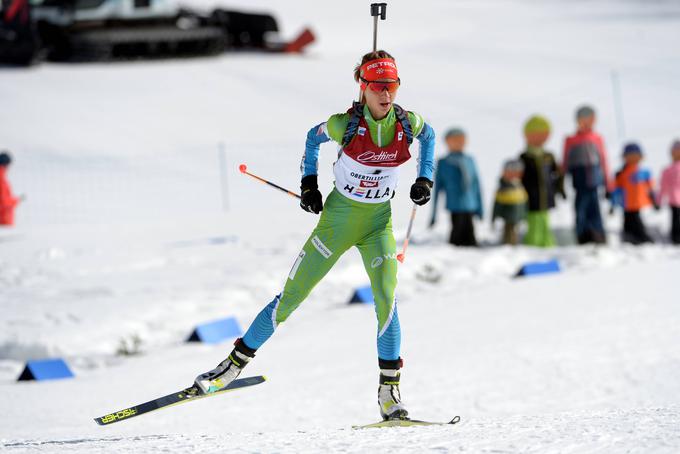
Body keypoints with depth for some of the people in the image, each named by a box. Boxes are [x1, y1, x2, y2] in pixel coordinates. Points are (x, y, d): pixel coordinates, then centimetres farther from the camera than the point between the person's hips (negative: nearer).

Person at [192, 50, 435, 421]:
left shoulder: (408, 123, -11)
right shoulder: (344, 124, -18)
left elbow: (428, 136, 14)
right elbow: (313, 139, 4)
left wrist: (425, 179, 5)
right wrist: (308, 183, 1)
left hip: (378, 223, 1)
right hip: (337, 219, -1)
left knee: (386, 298, -19)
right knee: (291, 297, 1)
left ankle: (389, 390, -10)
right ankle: (236, 363, 16)